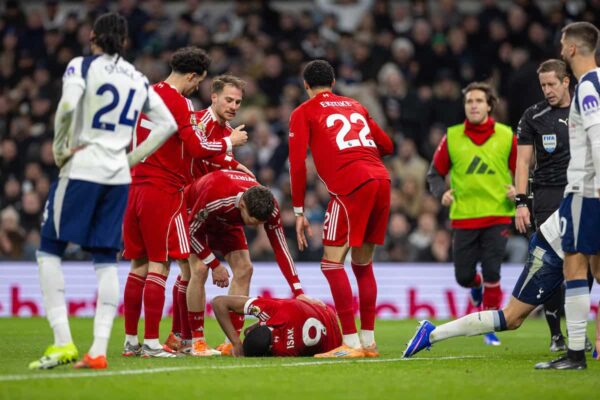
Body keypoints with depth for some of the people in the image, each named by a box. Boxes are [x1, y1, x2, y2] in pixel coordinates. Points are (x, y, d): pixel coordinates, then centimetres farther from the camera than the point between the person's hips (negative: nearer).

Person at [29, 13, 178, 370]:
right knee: (106, 259, 6)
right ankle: (99, 351, -1)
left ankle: (63, 342, -8)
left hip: (81, 168, -5)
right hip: (118, 176, 5)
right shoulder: (137, 78, 13)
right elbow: (168, 124, 13)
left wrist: (60, 148, -7)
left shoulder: (82, 66, -3)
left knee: (49, 250, 3)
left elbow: (68, 106, -21)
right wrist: (133, 158, 12)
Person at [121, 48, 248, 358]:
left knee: (139, 265, 11)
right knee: (159, 266, -5)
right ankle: (151, 343, -7)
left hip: (137, 189, 8)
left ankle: (130, 340, 14)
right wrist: (230, 141, 0)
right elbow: (198, 148, -17)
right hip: (165, 191, -8)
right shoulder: (179, 103, -13)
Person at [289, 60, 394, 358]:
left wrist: (299, 212, 4)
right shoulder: (355, 106, 27)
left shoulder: (303, 113, 11)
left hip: (351, 186, -6)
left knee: (332, 262, -2)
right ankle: (369, 341, 16)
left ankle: (351, 343, -10)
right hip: (381, 178, 6)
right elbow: (387, 146, 29)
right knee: (363, 263, 16)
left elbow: (297, 163, 2)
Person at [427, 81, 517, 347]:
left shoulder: (506, 136, 0)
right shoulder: (452, 137, 0)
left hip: (497, 215, -1)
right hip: (463, 217, 1)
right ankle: (477, 286, 42)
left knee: (491, 273, -10)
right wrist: (442, 192, -10)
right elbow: (435, 173, 8)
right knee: (463, 276, 3)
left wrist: (518, 191, -11)